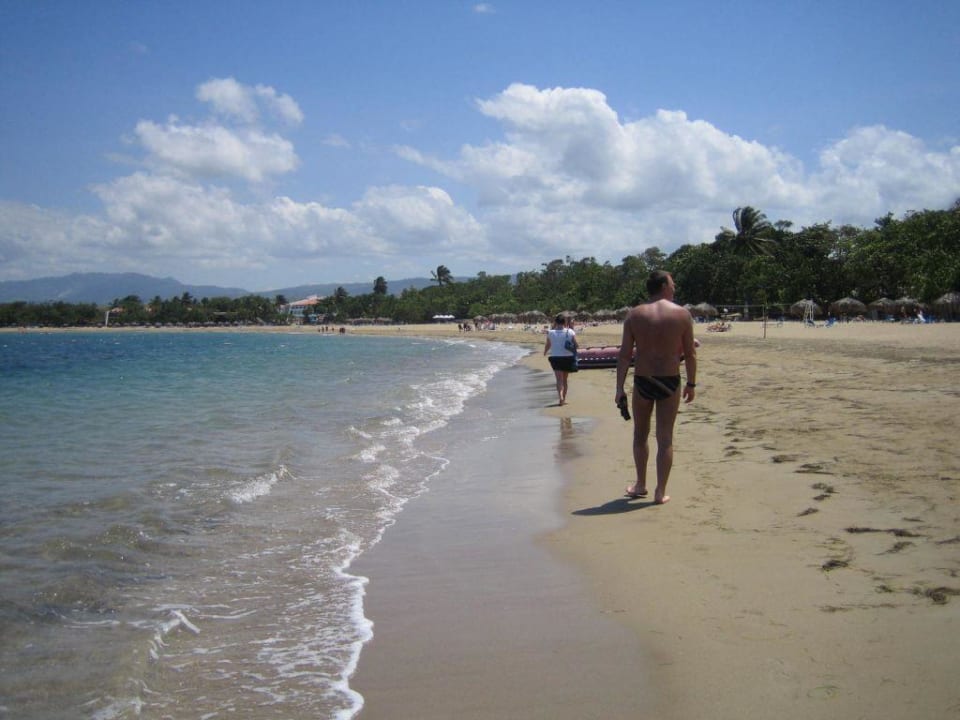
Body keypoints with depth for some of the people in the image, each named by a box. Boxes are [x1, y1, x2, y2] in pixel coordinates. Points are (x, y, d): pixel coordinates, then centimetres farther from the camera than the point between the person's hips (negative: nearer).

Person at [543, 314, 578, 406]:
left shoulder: (551, 333, -5)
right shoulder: (570, 332, -4)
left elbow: (547, 345, 7)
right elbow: (576, 345, -5)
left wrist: (545, 352, 27)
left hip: (555, 358, -1)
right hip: (568, 358, 1)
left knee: (559, 379, -6)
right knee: (565, 379, 17)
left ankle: (560, 397, -28)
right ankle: (564, 398, 22)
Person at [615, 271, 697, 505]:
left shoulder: (634, 315, -2)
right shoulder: (682, 314, -4)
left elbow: (624, 355, -4)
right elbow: (690, 354, -2)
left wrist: (619, 388, -2)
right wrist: (691, 384, 9)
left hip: (642, 382, 1)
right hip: (670, 382, -1)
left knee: (640, 436, 18)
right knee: (665, 439, 4)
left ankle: (640, 485, 27)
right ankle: (660, 492, 5)